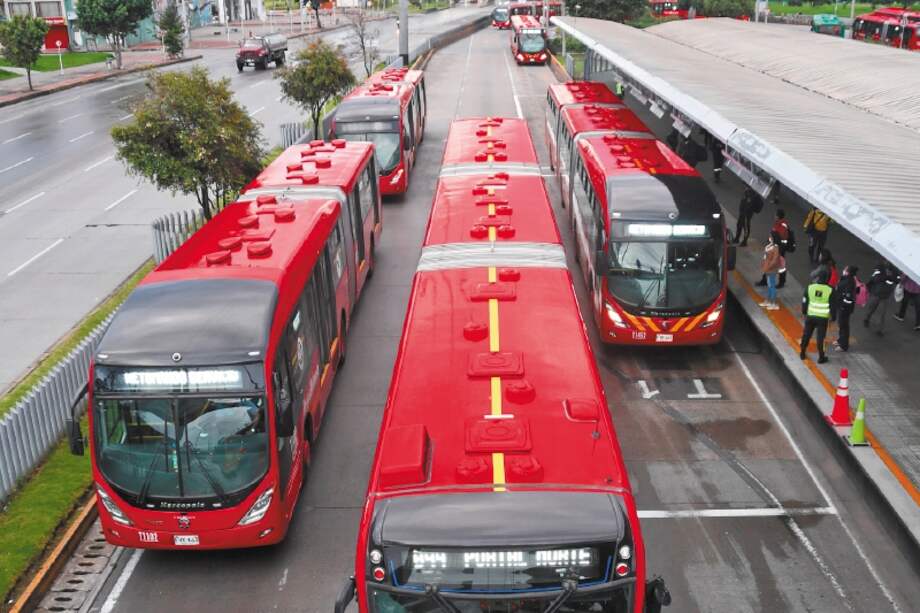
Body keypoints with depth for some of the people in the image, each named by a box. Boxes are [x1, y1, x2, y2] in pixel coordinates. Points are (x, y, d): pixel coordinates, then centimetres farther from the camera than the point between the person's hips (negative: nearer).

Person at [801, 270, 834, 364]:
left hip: (810, 316, 2)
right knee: (820, 338, 4)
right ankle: (821, 357, 10)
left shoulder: (810, 287, -5)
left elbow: (804, 301, 4)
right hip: (823, 318, -2)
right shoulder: (830, 290, -10)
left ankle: (802, 353, 27)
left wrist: (804, 312, 18)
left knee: (806, 335, 17)